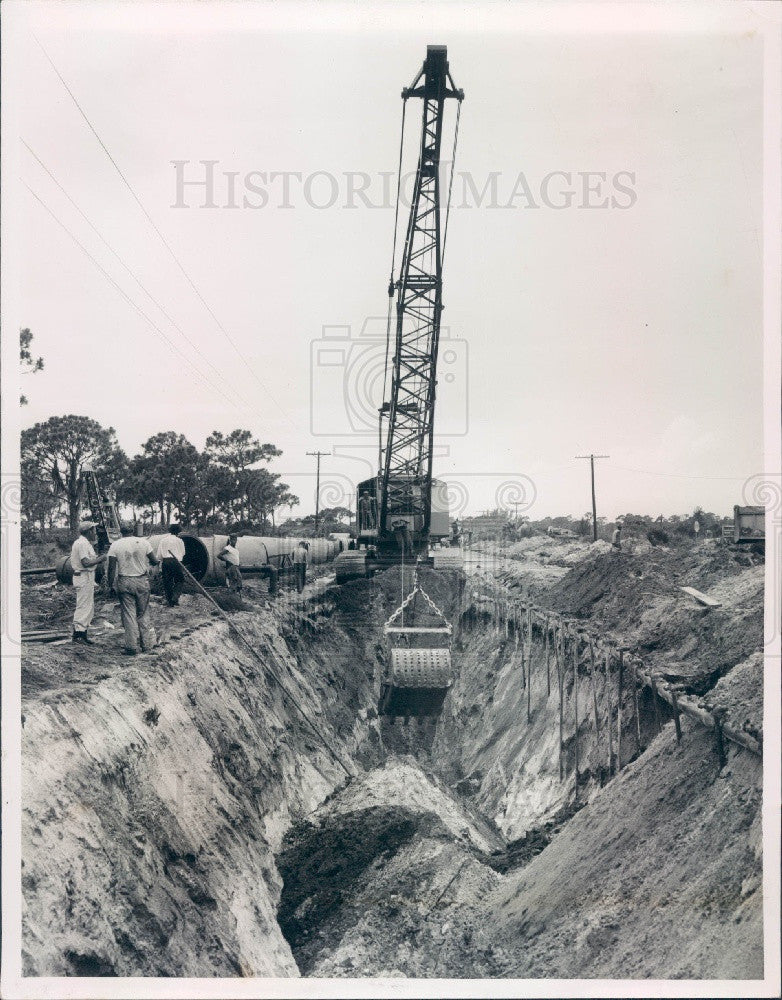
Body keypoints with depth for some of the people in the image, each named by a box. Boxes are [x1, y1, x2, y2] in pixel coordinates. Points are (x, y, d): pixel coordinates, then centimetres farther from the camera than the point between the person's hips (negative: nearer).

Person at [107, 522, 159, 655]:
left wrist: (110, 585, 1)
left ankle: (132, 647, 5)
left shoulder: (115, 545, -4)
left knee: (129, 615, 4)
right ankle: (147, 644, 15)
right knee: (142, 614, 12)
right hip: (142, 582, 1)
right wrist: (158, 560, 25)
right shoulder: (144, 542, -3)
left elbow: (111, 568, -6)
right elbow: (155, 561, 3)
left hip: (124, 583, -1)